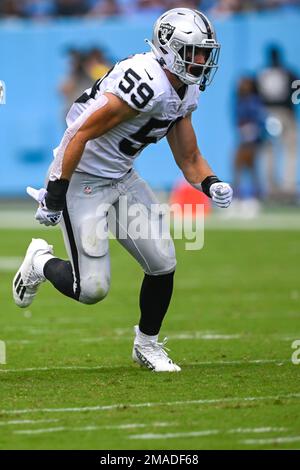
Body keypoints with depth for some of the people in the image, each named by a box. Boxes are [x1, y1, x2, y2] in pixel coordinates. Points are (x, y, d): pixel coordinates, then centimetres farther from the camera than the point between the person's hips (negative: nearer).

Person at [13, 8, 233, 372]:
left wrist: (211, 185, -11)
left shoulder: (185, 93, 3)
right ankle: (41, 262, 22)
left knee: (163, 264, 3)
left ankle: (147, 344, 24)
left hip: (122, 178, 9)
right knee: (92, 289, -9)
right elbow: (80, 135, -25)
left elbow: (189, 158, 11)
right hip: (82, 179, -9)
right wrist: (55, 195, -22)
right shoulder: (148, 84, -28)